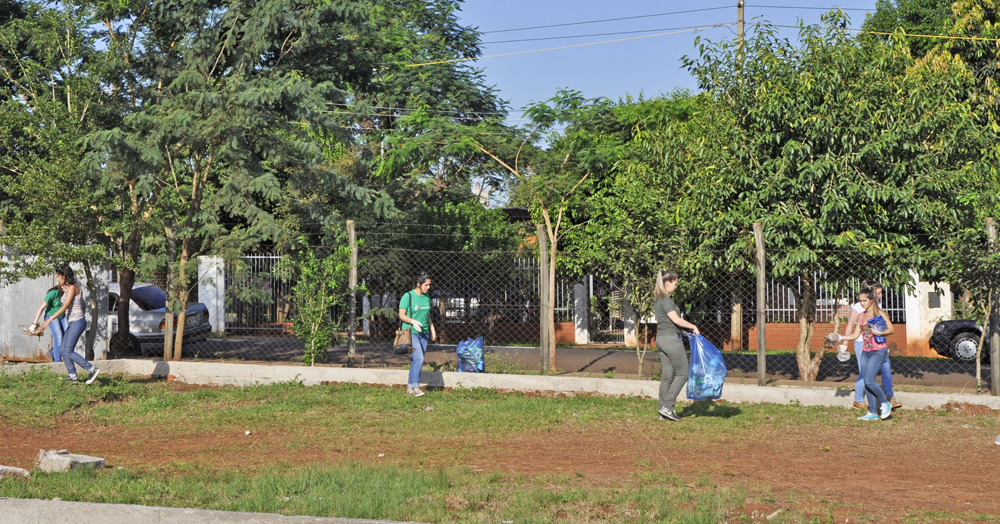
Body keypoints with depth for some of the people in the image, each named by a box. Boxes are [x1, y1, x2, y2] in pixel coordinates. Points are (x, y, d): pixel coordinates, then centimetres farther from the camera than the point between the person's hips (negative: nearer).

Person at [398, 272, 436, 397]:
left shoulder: (427, 297, 11)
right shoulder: (408, 296, -8)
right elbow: (401, 315, -7)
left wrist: (432, 329, 20)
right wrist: (413, 321, -22)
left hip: (423, 333, 6)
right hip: (411, 332, -6)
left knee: (416, 361, 5)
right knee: (418, 359, -19)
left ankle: (409, 388, 11)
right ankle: (415, 387, -18)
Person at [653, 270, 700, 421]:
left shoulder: (658, 299, 15)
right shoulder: (666, 300, -15)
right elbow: (676, 319, -22)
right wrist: (693, 327, -12)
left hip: (660, 338, 9)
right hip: (671, 338, -9)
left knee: (668, 375, 11)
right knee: (682, 373, -1)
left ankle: (663, 411, 11)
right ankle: (667, 407, -6)